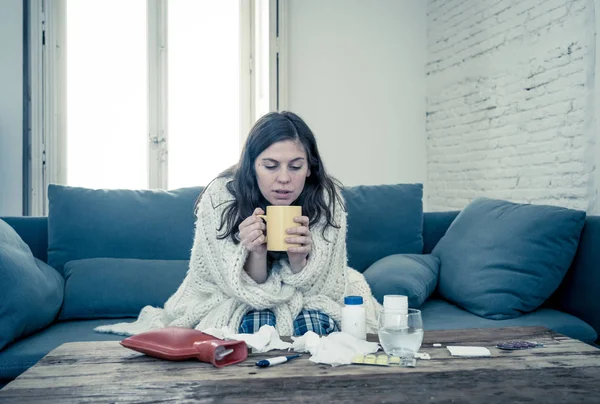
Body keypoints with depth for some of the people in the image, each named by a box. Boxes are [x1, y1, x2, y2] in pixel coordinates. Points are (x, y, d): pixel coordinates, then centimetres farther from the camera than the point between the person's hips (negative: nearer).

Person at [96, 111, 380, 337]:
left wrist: (299, 257, -36)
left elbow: (314, 286, -14)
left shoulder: (327, 198, -20)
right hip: (232, 298, -1)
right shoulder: (219, 198, -24)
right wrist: (255, 252, -40)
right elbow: (249, 290, -19)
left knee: (316, 322, -29)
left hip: (304, 298, 2)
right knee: (257, 322, -32)